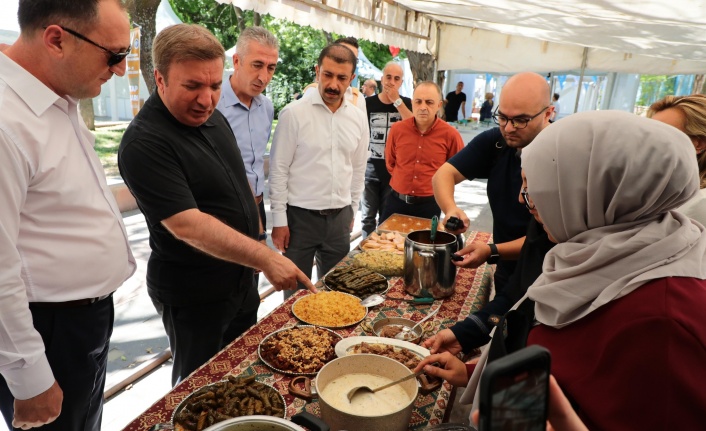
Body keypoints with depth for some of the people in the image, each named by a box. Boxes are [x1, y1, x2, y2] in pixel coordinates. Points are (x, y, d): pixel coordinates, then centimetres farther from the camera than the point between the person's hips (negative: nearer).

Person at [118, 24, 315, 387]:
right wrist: (264, 257, -35)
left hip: (240, 275, 8)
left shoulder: (213, 118, 3)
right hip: (192, 294, -7)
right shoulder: (144, 143, -24)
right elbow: (187, 225, -31)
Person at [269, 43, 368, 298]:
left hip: (340, 218, 4)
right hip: (300, 216, -4)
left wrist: (351, 212, 13)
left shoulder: (359, 119, 4)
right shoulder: (294, 113, -10)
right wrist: (279, 220, -9)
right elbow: (279, 170, -9)